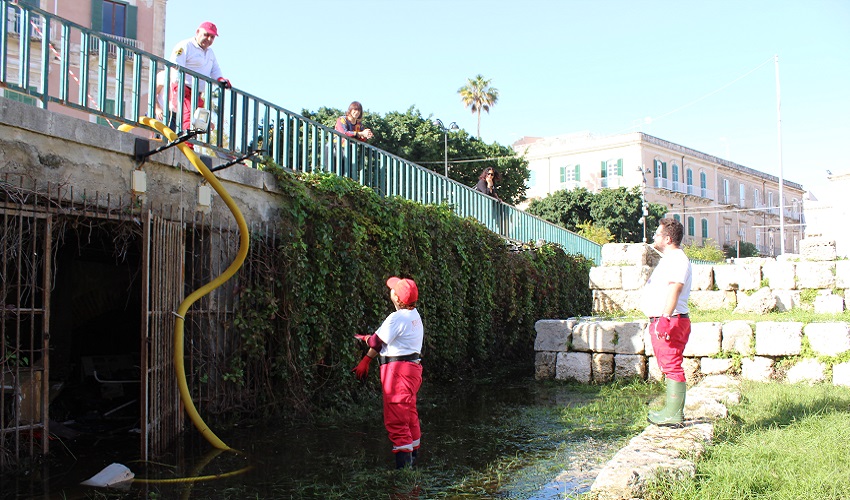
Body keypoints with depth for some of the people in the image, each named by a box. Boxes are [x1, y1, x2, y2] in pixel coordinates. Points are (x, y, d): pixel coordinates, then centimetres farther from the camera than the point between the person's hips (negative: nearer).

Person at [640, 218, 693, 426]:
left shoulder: (677, 259, -12)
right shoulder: (670, 259, 22)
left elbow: (674, 290, -25)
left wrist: (665, 318, -33)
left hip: (671, 322, -11)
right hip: (661, 322, 11)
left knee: (672, 367, -9)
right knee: (669, 367, 14)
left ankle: (673, 415, -7)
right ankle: (673, 410, 21)